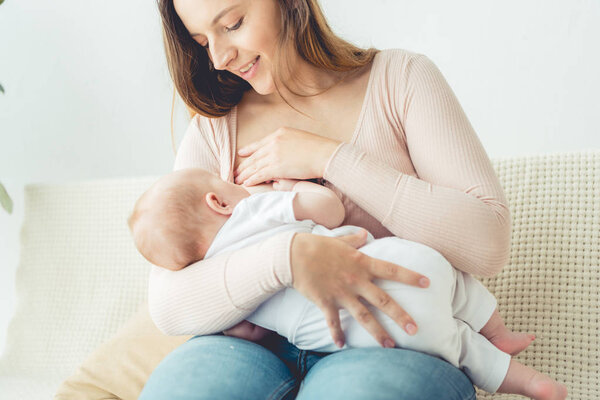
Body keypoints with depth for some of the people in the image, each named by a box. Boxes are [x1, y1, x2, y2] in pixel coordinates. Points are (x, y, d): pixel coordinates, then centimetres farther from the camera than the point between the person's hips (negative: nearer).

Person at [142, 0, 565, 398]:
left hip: (392, 347, -1)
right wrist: (289, 255, -24)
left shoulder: (401, 78, 3)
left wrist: (331, 159, -10)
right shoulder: (213, 131, 7)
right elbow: (167, 305, -5)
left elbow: (489, 243, -10)